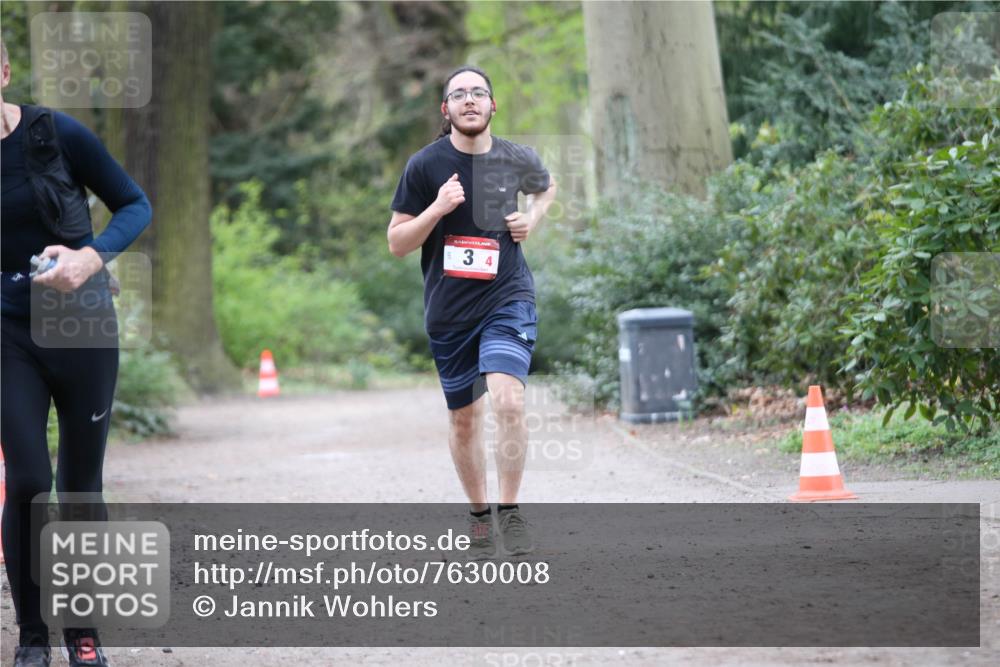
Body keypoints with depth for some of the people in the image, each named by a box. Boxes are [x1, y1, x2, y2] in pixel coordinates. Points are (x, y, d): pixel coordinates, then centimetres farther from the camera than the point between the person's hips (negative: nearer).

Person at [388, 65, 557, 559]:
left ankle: (509, 511, -9)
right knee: (463, 418, 11)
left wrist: (532, 218, 4)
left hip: (508, 299, -1)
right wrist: (438, 208, -18)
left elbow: (546, 187, 25)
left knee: (508, 401, -22)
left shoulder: (518, 160, 1)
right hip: (448, 310, 1)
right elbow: (397, 244, -2)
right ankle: (478, 515, 30)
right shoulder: (425, 165, -5)